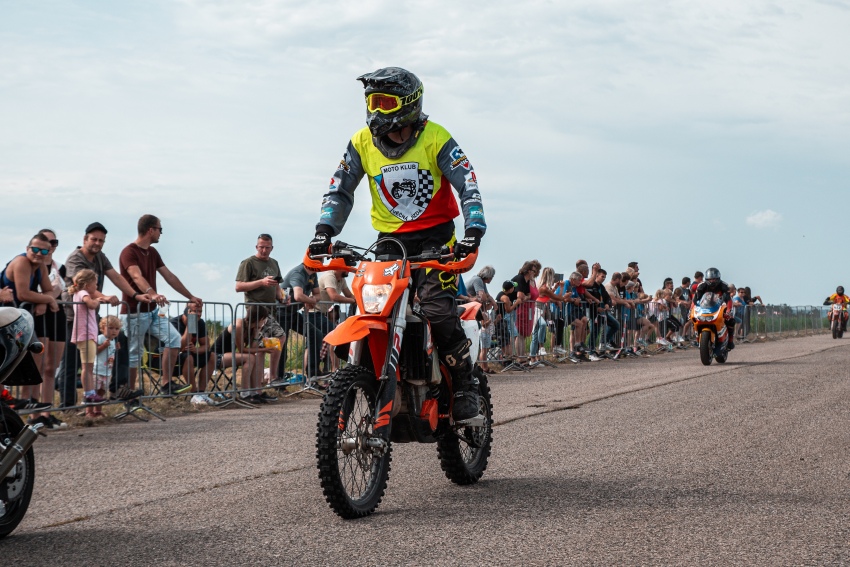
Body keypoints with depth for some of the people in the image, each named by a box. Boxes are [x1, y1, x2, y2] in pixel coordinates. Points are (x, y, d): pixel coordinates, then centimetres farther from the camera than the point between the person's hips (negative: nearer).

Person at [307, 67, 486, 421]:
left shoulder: (434, 138, -8)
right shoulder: (362, 142, 2)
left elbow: (467, 184, -13)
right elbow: (340, 189, 5)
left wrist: (473, 230, -28)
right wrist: (324, 231, -10)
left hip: (434, 236, -4)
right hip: (390, 240, 4)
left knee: (437, 308, -22)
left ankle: (465, 386, -9)